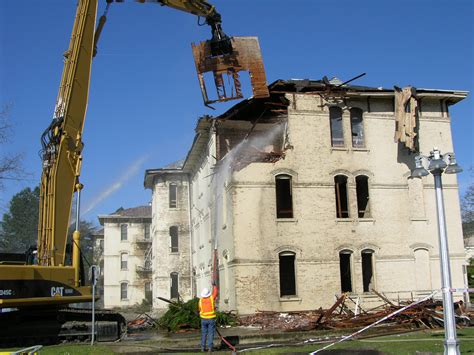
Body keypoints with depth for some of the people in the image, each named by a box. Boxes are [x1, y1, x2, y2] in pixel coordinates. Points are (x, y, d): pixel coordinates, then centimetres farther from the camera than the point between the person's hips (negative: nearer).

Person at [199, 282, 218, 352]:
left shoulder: (200, 300, -5)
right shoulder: (211, 298, -10)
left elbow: (200, 309, 6)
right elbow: (215, 292, 7)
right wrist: (214, 285, 21)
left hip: (203, 319, 2)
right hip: (211, 319, -2)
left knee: (203, 333, 10)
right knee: (210, 334, 2)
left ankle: (203, 347, 9)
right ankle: (210, 347, -1)